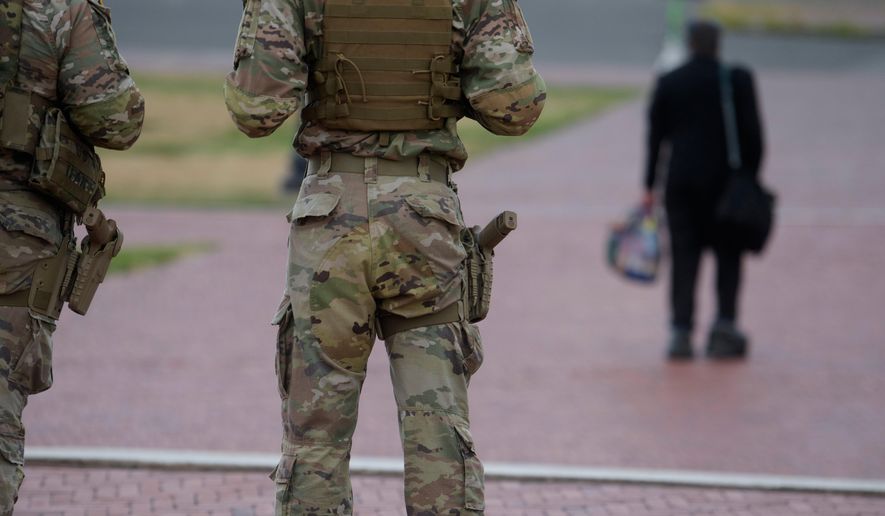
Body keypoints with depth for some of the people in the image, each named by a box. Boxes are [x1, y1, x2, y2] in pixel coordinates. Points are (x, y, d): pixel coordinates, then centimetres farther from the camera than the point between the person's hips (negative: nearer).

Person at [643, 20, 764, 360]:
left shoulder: (668, 83, 4)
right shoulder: (738, 80, -2)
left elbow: (655, 136, 5)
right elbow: (752, 132, -3)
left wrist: (650, 187, 9)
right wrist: (751, 178, 5)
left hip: (681, 182, 2)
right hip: (725, 179, -2)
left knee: (684, 258, 3)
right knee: (728, 255, 10)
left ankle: (681, 332, -2)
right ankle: (724, 323, 0)